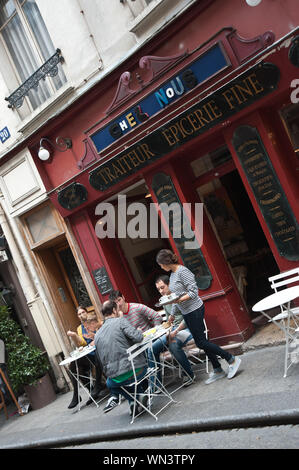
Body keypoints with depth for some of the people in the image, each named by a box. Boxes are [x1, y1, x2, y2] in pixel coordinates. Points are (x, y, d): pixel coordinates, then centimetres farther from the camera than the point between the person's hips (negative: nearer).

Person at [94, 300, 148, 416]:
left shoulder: (97, 335, 12)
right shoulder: (120, 321, -3)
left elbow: (102, 360, 18)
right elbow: (138, 337, -16)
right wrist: (138, 332, 6)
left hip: (117, 380, 4)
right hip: (136, 371, -4)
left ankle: (115, 397, 12)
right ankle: (141, 395, 17)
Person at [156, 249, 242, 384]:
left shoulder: (182, 271, -16)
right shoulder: (172, 274, 12)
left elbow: (194, 292, -20)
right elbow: (176, 295, 20)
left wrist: (178, 300, -26)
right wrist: (172, 314, 20)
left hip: (194, 310, -9)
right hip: (187, 312, 9)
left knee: (200, 342, -8)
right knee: (201, 341, 11)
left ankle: (232, 360, 3)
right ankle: (217, 370, 21)